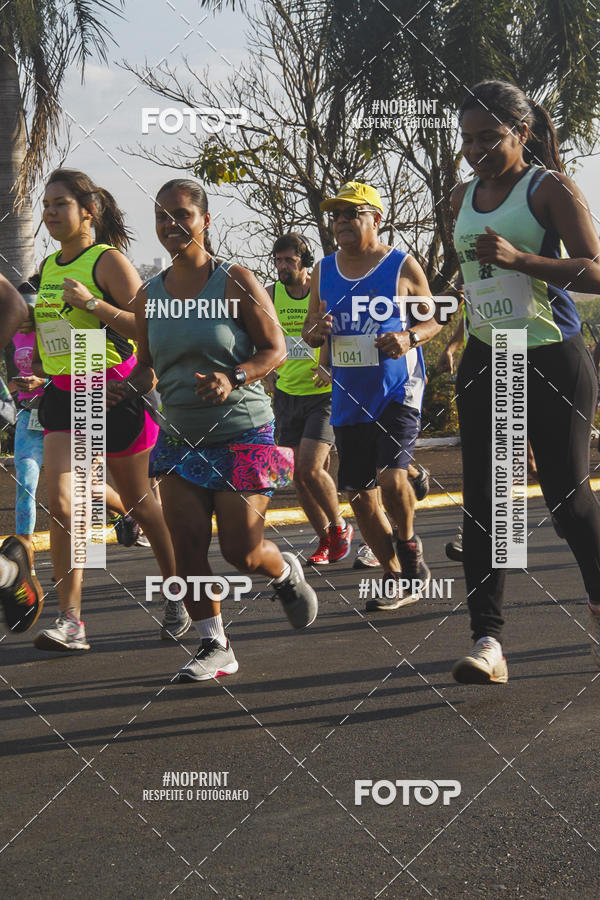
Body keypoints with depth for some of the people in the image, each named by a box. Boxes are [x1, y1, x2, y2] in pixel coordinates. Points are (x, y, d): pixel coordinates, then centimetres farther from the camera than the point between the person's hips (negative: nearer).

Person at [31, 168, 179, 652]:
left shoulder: (109, 261, -9)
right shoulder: (48, 266, 11)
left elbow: (149, 328, -16)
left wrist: (94, 303, -24)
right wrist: (37, 368, 10)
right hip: (63, 396, 5)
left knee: (139, 501, 9)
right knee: (61, 503, -12)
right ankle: (71, 621, -11)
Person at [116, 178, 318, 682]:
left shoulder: (236, 281, -7)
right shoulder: (149, 295, 6)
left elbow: (276, 349, -7)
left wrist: (234, 378, -25)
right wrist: (128, 387, -8)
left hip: (243, 435, -4)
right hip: (180, 437, 4)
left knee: (242, 553, -4)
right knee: (187, 548, -4)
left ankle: (286, 573, 31)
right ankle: (214, 647, 10)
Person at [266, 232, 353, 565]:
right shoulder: (270, 295, 4)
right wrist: (268, 372, 6)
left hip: (323, 394, -5)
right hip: (286, 394, 5)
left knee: (310, 469, -16)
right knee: (298, 474, 5)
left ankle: (339, 526, 8)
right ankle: (325, 540, 19)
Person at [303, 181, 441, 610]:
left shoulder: (403, 267, -3)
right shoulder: (323, 272, 9)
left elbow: (434, 318, 5)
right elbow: (309, 331, 17)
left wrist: (409, 337, -16)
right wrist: (316, 330, -7)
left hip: (398, 391, -5)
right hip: (349, 398, 5)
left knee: (391, 476, -22)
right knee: (359, 494, 5)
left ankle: (409, 543, 8)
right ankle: (398, 580, 18)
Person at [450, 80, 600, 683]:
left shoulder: (550, 188, -7)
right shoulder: (463, 199, 11)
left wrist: (518, 258, -28)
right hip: (486, 361, 5)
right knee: (482, 499, -6)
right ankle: (487, 641, -9)